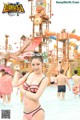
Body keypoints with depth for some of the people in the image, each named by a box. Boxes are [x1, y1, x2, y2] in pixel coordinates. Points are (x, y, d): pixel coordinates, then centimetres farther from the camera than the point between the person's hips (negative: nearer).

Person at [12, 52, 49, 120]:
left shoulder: (44, 79, -9)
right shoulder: (28, 75, 7)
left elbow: (36, 97, -17)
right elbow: (15, 84, -3)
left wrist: (23, 90, -6)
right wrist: (17, 71, 5)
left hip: (37, 113, -5)